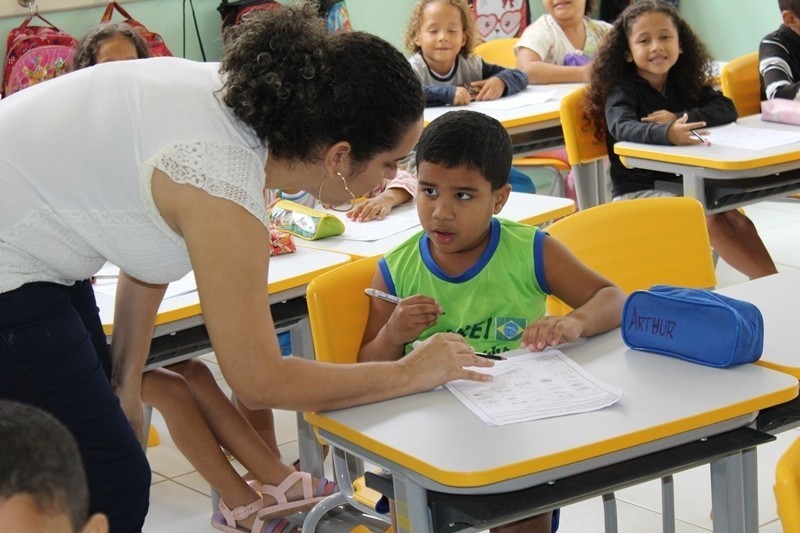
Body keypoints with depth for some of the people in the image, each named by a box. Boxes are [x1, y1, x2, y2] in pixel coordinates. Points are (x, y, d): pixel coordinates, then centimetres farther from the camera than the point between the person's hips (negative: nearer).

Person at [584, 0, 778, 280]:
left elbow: (726, 109, -3)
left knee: (736, 219, -20)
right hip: (637, 192, -5)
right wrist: (666, 133, -51)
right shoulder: (622, 92, -9)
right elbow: (622, 127, -30)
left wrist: (680, 119, -21)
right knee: (710, 219, -26)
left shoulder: (685, 86, 9)